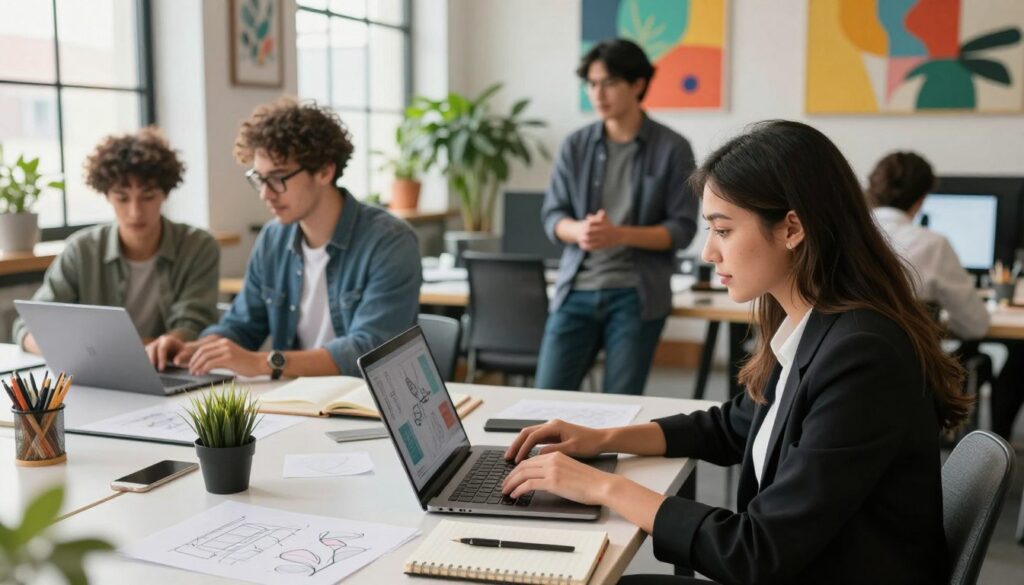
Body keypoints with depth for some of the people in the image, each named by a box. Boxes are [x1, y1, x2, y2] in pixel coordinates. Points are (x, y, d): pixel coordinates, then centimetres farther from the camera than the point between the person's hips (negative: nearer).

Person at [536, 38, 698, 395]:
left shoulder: (672, 149, -2)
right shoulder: (576, 146, 6)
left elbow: (682, 229, -5)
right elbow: (552, 215, 7)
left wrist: (619, 234, -19)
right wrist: (579, 230, -16)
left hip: (636, 296, -2)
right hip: (577, 291, 3)